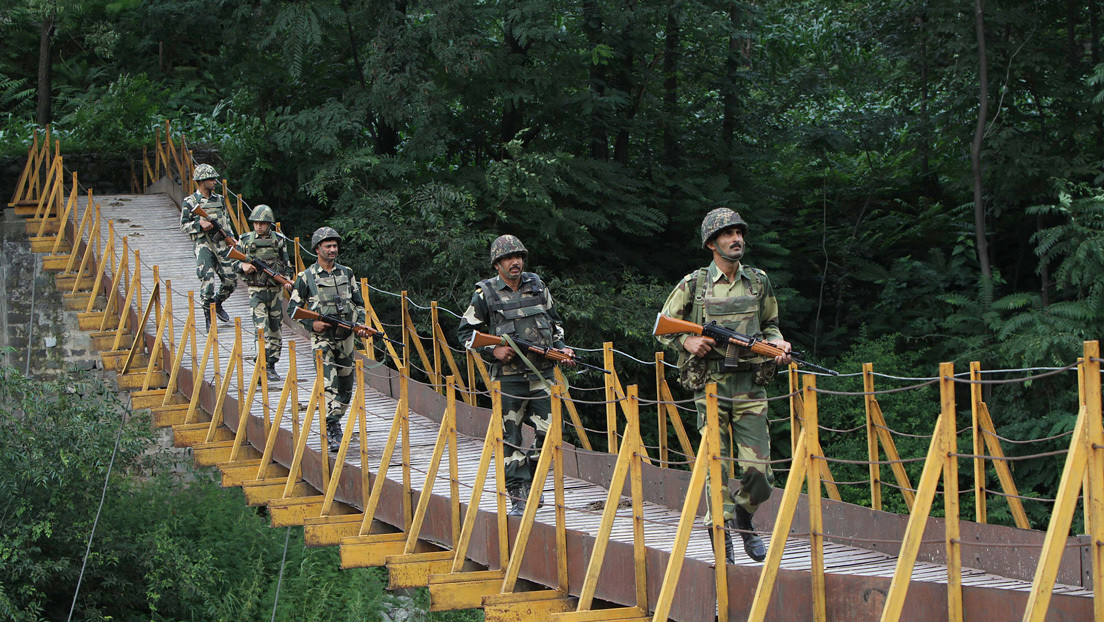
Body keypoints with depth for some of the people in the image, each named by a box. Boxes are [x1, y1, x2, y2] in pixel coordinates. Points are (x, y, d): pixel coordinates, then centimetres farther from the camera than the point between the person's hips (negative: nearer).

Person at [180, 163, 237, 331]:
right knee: (207, 281, -12)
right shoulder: (190, 202, -2)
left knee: (231, 279, 2)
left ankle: (218, 304, 29)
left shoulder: (219, 199, 12)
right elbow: (184, 226, -1)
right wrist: (200, 224, -17)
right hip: (204, 244, -5)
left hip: (222, 243, 5)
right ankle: (209, 317, -2)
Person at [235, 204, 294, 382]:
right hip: (256, 291, -2)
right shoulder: (245, 240, 3)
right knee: (262, 329, -14)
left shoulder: (278, 240, 6)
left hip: (275, 289, 2)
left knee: (275, 330, 7)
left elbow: (287, 264, 13)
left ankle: (272, 366, 18)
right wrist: (242, 265, -12)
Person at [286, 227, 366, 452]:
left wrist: (361, 323, 1)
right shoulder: (306, 277, -1)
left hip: (346, 336, 5)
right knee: (329, 383, -17)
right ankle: (332, 430, -19)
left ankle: (334, 421, 26)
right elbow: (293, 308, 2)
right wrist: (311, 323, -11)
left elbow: (359, 302, 18)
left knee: (345, 384, 10)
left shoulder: (346, 273, 10)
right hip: (322, 337, -4)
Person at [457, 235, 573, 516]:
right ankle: (519, 497, 3)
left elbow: (554, 321, 23)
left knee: (548, 434, 0)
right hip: (508, 375, -3)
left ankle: (532, 483, 20)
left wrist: (560, 347, 8)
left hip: (542, 372, 3)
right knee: (511, 439, -2)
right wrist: (492, 351, -9)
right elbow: (465, 332, 3)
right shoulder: (485, 294, -2)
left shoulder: (537, 286, 10)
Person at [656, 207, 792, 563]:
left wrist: (776, 344, 3)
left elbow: (770, 324, 24)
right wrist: (687, 341, -8)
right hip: (711, 386, -2)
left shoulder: (759, 282, 11)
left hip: (751, 387, 2)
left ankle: (743, 520, 27)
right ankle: (722, 549, 3)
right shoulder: (693, 285, 3)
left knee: (758, 473, -3)